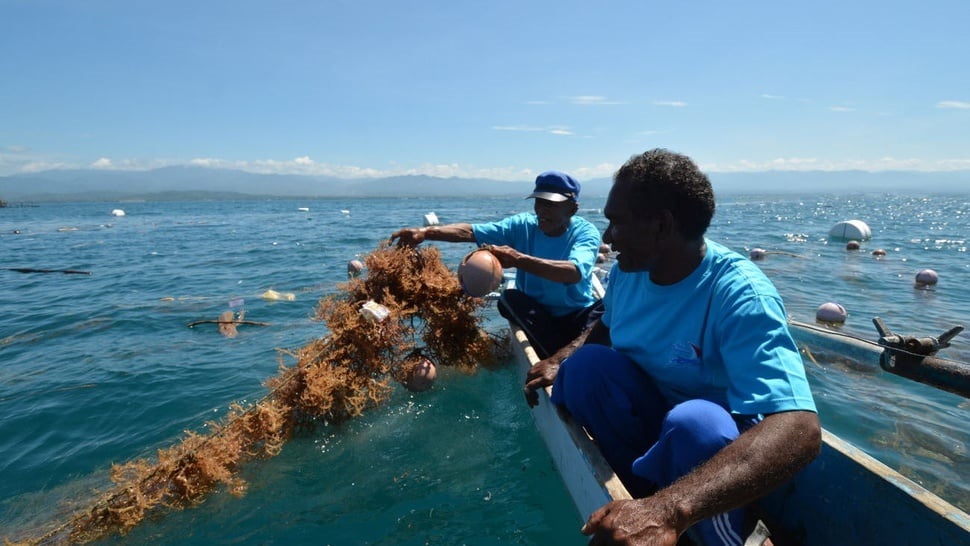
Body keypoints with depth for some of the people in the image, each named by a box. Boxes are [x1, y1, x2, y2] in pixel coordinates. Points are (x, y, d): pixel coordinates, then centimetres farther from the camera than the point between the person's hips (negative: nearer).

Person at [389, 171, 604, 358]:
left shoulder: (585, 232, -12)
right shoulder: (523, 225, -5)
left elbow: (574, 272, -35)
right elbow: (470, 231, -17)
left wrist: (519, 259, -45)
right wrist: (425, 232, -33)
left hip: (579, 316, -2)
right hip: (536, 314, 2)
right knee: (509, 298, -27)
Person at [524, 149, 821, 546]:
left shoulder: (739, 295, -29)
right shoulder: (627, 271, -9)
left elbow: (799, 430, -40)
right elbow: (607, 327, 13)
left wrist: (671, 510, -52)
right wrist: (560, 360, -6)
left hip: (716, 442, -5)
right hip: (652, 414, 5)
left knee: (694, 421, -36)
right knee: (587, 362, -18)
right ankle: (644, 492, -6)